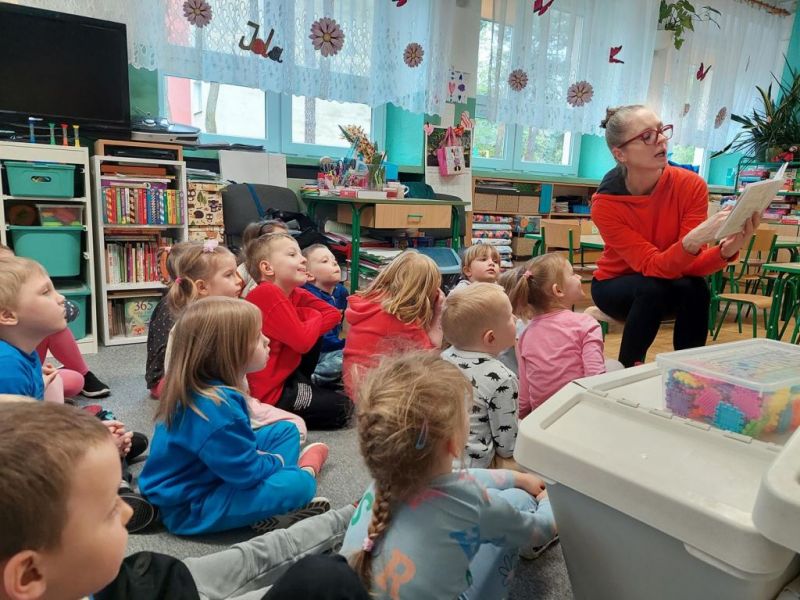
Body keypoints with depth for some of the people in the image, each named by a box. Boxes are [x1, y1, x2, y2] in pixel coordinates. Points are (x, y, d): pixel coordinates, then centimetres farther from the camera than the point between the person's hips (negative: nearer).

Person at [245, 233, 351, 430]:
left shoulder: (293, 294, 2)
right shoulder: (267, 293, -24)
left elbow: (334, 315, 3)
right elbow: (303, 342, -27)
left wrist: (302, 320, -14)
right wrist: (315, 318, -7)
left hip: (283, 375, 8)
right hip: (267, 394, -8)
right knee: (342, 408, -2)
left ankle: (303, 387, 17)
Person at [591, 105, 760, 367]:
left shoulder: (691, 185, -18)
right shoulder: (606, 204, -25)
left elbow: (691, 264, -20)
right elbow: (653, 266, -29)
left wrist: (727, 250, -41)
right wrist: (694, 240, -47)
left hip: (670, 284, 2)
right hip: (615, 286, -2)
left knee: (696, 288, -29)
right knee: (652, 288, -33)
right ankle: (627, 369, -15)